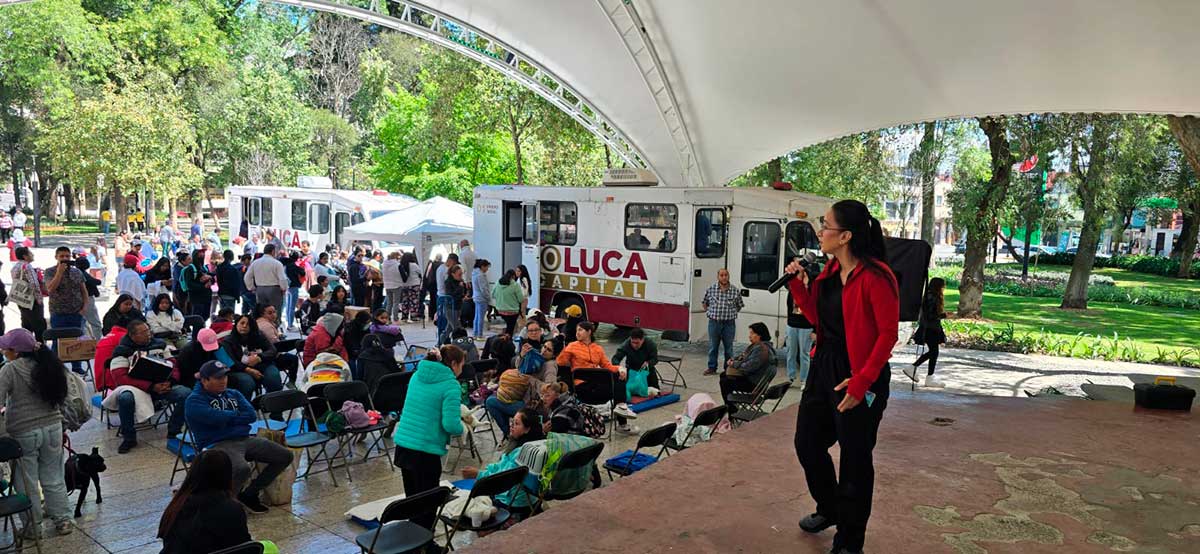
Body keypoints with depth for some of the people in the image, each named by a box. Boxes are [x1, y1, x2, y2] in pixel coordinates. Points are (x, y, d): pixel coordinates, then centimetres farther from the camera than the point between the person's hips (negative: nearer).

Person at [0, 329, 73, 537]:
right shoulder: (48, 364, 1)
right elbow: (62, 397, 8)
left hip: (23, 434, -5)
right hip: (53, 428, 5)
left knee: (27, 483, 10)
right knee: (54, 479, 15)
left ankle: (33, 527, 20)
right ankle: (63, 520, 21)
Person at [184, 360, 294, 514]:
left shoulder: (233, 394, 20)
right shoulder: (194, 400, 1)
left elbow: (252, 415, 6)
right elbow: (216, 418, -16)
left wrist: (227, 418, -5)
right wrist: (237, 414, 1)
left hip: (244, 439, 7)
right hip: (217, 444, -7)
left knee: (285, 456, -5)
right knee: (242, 469, -37)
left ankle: (249, 494, 9)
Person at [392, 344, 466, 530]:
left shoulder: (417, 375, 10)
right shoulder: (451, 386, -13)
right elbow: (450, 424, -20)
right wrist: (461, 428, 2)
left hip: (402, 443, 8)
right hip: (426, 450, -7)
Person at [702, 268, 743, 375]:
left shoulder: (735, 291, -1)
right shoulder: (711, 288, 0)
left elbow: (739, 305, 13)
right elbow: (704, 302, 14)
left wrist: (732, 314, 7)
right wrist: (708, 312, 8)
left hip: (729, 323, 0)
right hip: (714, 322, 0)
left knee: (729, 347, 8)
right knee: (713, 346, 7)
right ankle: (712, 368, 17)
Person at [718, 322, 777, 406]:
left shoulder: (762, 349, -25)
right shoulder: (756, 345, 8)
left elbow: (749, 367, -28)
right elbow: (743, 355, 21)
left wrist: (735, 364, -14)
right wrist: (733, 359, 3)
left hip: (754, 383, -11)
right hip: (749, 377, 11)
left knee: (724, 382, -14)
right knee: (723, 375, 17)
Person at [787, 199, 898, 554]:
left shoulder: (875, 276, -19)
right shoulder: (831, 270, 7)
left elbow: (888, 333, -17)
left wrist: (861, 381, -21)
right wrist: (799, 284, 1)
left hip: (859, 376, -9)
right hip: (823, 366, 9)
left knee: (855, 459, 6)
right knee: (807, 443, 19)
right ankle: (828, 509, 44)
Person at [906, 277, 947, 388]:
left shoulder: (935, 298, 12)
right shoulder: (931, 298, -18)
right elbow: (929, 316, -23)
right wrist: (944, 315, -17)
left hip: (933, 330, 10)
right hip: (929, 330, -10)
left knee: (932, 352, 15)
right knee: (934, 352, -3)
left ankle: (912, 368, 20)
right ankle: (929, 378, 5)